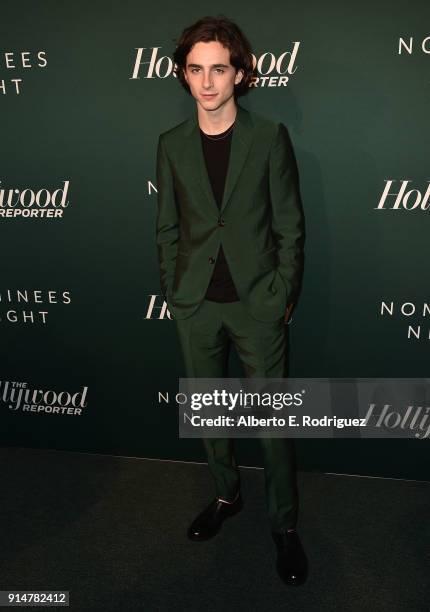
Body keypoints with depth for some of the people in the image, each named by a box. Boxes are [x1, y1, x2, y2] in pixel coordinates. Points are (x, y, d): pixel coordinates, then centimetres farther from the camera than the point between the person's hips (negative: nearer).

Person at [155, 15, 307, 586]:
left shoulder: (270, 137, -4)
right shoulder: (172, 144, 4)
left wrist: (281, 297, -7)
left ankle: (284, 523, 22)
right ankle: (226, 493, 38)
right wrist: (172, 292, 4)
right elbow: (167, 228, 8)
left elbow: (289, 227, -3)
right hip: (195, 304, 3)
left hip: (257, 303, -3)